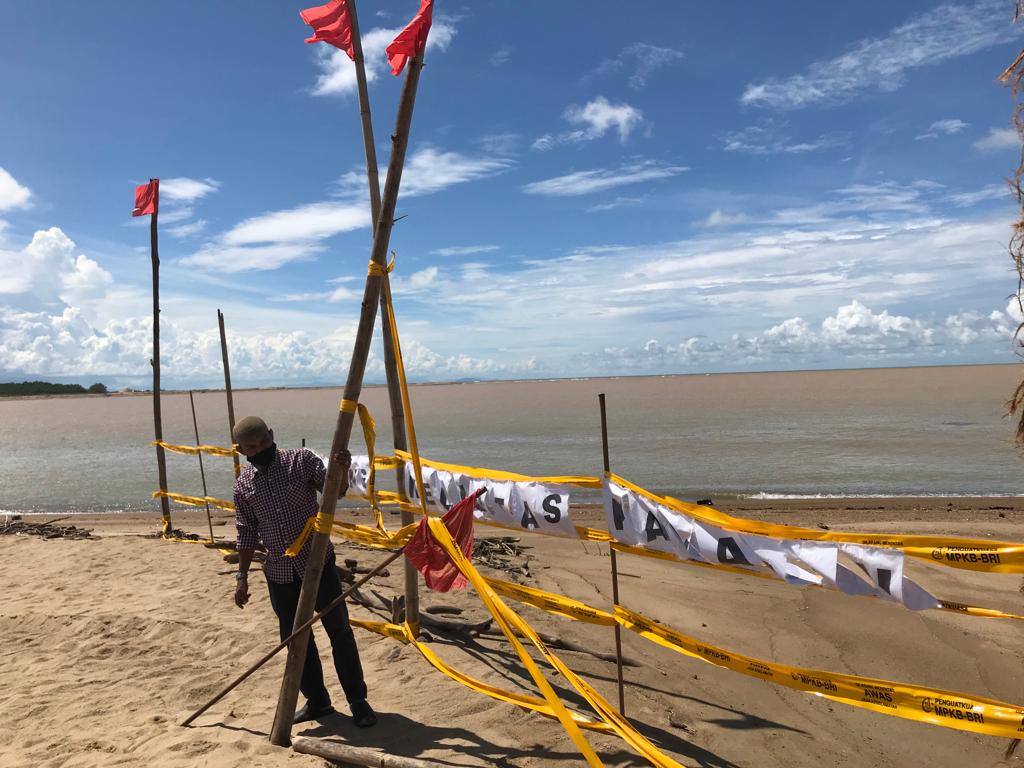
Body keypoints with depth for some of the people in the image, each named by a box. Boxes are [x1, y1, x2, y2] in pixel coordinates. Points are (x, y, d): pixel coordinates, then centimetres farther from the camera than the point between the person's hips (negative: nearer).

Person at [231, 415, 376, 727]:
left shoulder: (302, 460, -6)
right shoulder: (243, 485, 3)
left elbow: (335, 491, -12)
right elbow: (247, 533, 10)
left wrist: (342, 469, -33)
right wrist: (242, 576, 8)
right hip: (280, 573, 3)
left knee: (339, 631, 2)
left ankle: (357, 700, 16)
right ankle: (317, 702, 28)